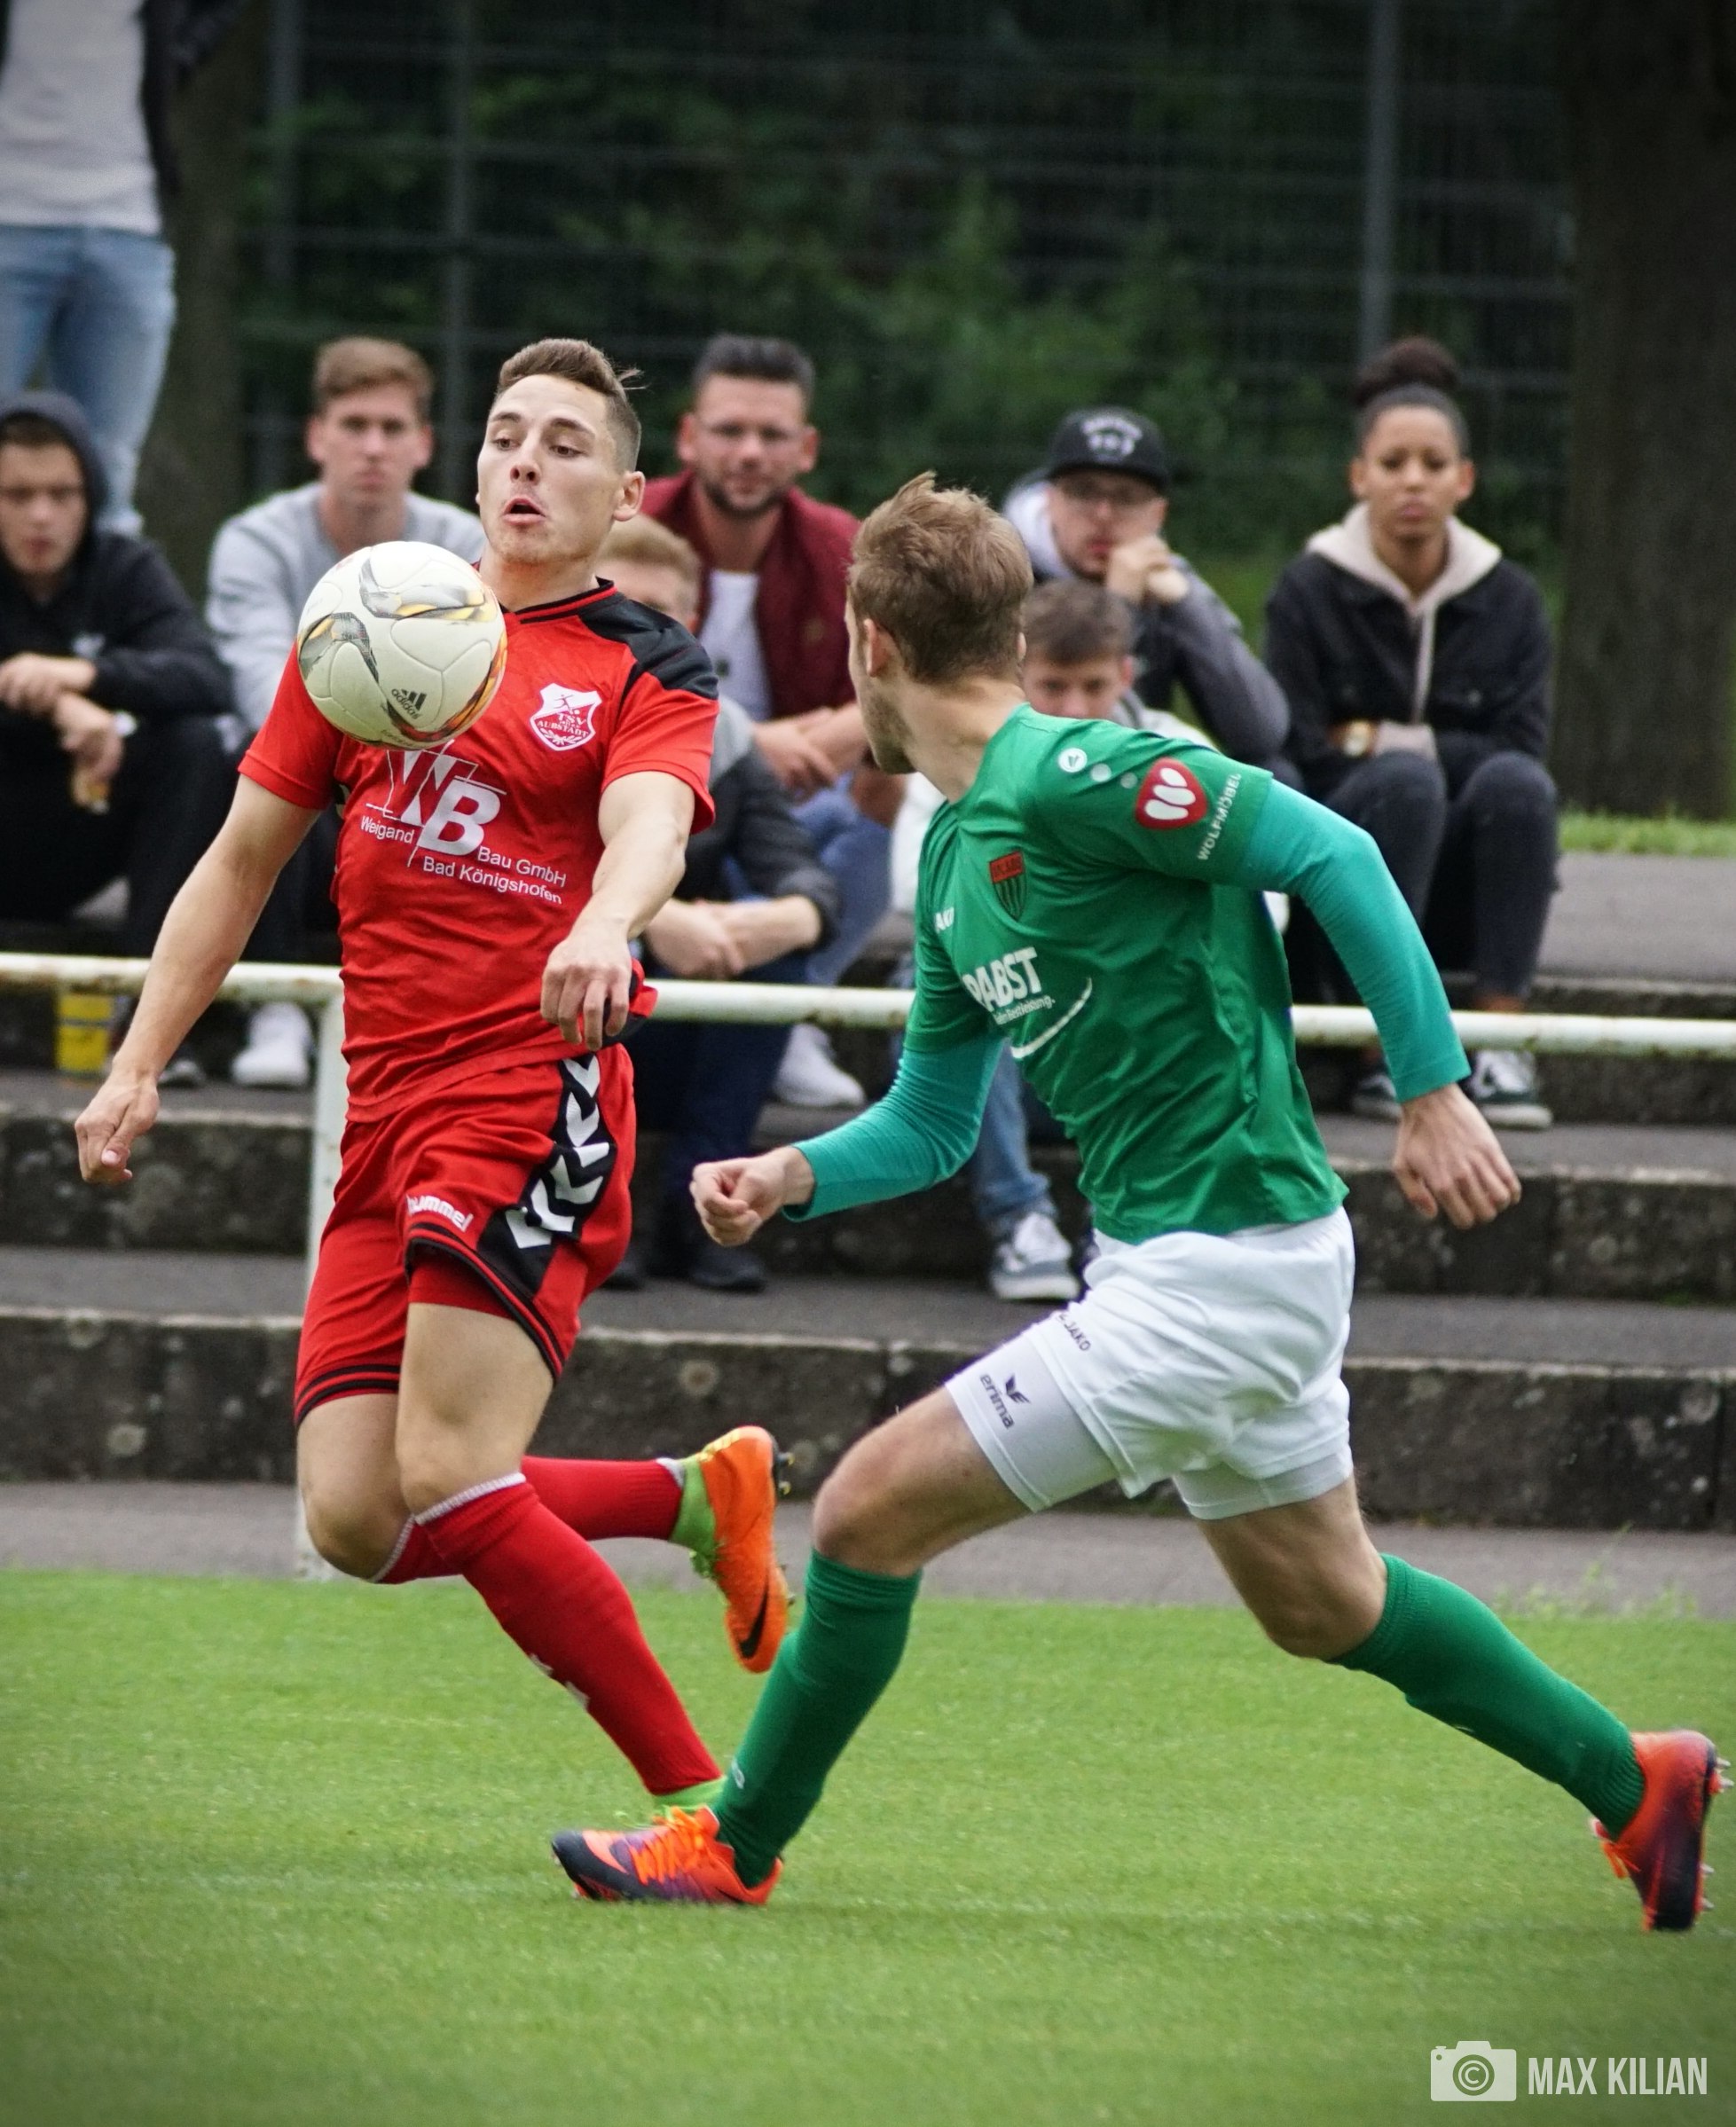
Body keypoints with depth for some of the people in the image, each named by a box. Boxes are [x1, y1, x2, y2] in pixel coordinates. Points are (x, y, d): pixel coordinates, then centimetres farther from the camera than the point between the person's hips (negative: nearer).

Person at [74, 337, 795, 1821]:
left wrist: (604, 929, -41)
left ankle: (704, 1806, -9)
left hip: (538, 1098, -6)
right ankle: (699, 1496, 17)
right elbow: (244, 859, 22)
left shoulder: (649, 671, 3)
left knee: (446, 1483, -19)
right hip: (389, 1111, 6)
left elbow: (648, 828, -19)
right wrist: (140, 1065, 17)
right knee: (357, 1520, -5)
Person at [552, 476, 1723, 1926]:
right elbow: (932, 1122, 18)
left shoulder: (1074, 777, -17)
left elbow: (1334, 856, -20)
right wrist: (792, 1179, 0)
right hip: (1184, 1261, 10)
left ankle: (737, 1848, 8)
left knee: (868, 1513, -7)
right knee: (1324, 1604, 23)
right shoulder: (954, 854, 12)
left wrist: (1433, 1090, -22)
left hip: (1215, 1276, -10)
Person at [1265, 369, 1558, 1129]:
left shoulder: (1508, 600, 5)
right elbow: (1299, 754, -8)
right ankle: (1386, 1057, -32)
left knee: (1515, 782, -28)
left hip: (1457, 895, 2)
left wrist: (1382, 741, -9)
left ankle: (1501, 1049, -31)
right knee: (1405, 780, -32)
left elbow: (1522, 751, -5)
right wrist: (1408, 755, -15)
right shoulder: (1309, 593, -1)